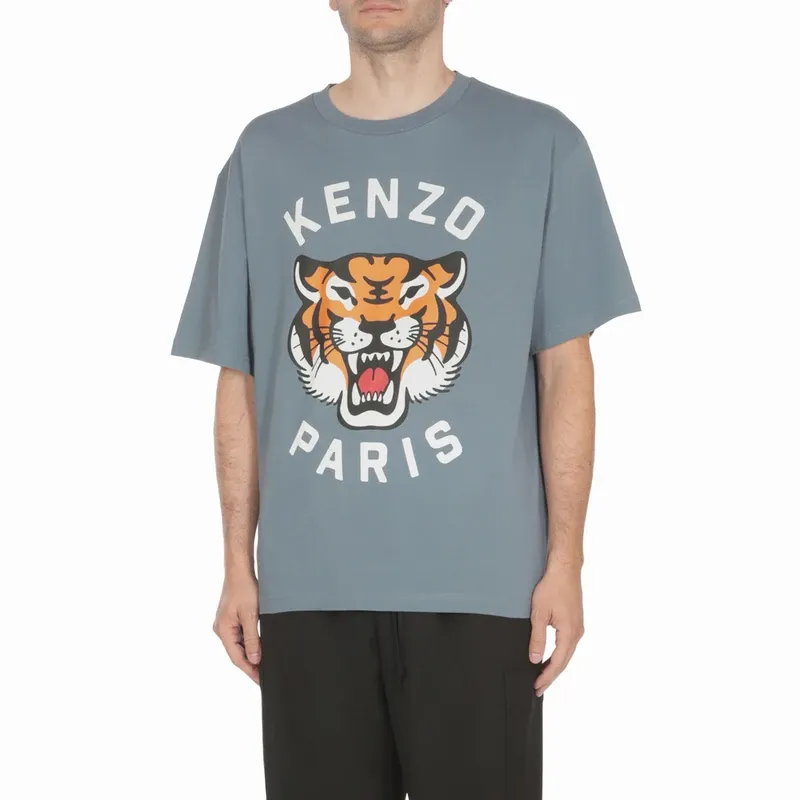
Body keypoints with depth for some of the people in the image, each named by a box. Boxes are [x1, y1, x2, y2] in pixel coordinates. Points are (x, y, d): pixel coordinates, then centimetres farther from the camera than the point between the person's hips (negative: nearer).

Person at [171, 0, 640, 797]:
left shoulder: (539, 144, 2)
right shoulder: (264, 153, 8)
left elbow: (564, 369, 2)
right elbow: (240, 381, 10)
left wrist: (564, 560, -2)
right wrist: (238, 565, 6)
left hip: (480, 581, -2)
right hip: (308, 583, 2)